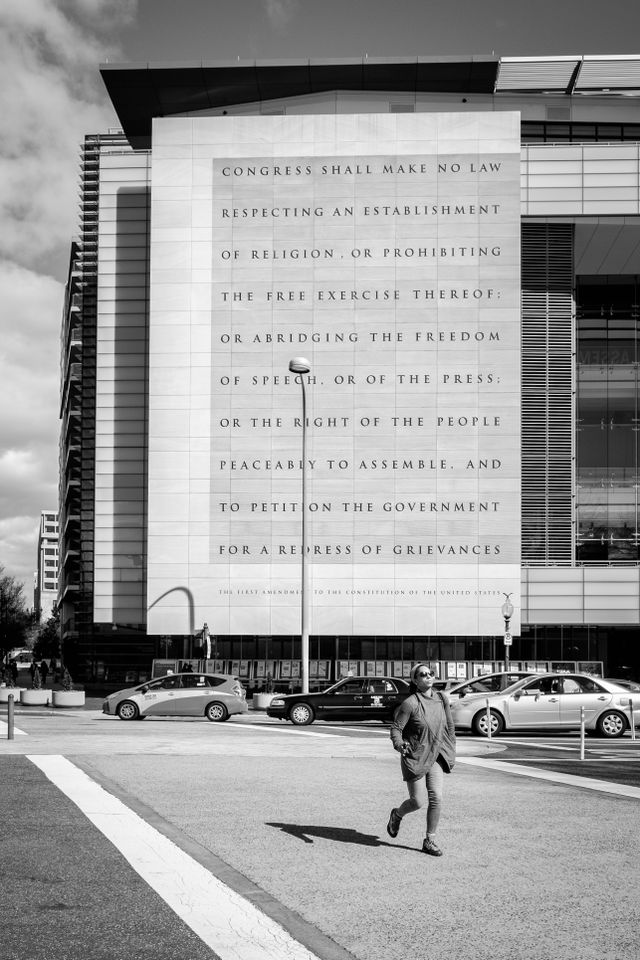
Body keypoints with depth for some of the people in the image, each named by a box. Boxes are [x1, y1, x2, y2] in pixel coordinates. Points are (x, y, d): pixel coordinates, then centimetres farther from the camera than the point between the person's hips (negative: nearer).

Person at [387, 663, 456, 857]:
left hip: (436, 756, 4)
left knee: (436, 798, -6)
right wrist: (399, 744, -33)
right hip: (415, 756, -4)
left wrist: (451, 751, 14)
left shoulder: (441, 699, 1)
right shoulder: (410, 703, -16)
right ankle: (397, 814, 32)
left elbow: (450, 726, 14)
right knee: (418, 801, -2)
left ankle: (430, 841, 8)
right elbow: (396, 728, -13)